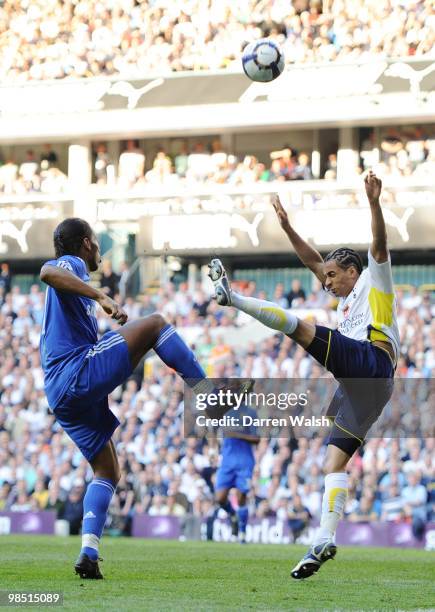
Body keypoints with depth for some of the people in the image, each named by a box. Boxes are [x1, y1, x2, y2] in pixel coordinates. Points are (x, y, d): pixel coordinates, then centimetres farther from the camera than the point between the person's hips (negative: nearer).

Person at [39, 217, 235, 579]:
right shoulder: (70, 264, 1)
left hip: (62, 395, 10)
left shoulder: (65, 291, 30)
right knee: (155, 323, -9)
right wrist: (101, 296, -32)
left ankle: (89, 553, 0)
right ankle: (206, 393, -16)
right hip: (80, 370, -10)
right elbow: (47, 272, -25)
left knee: (107, 471, 14)